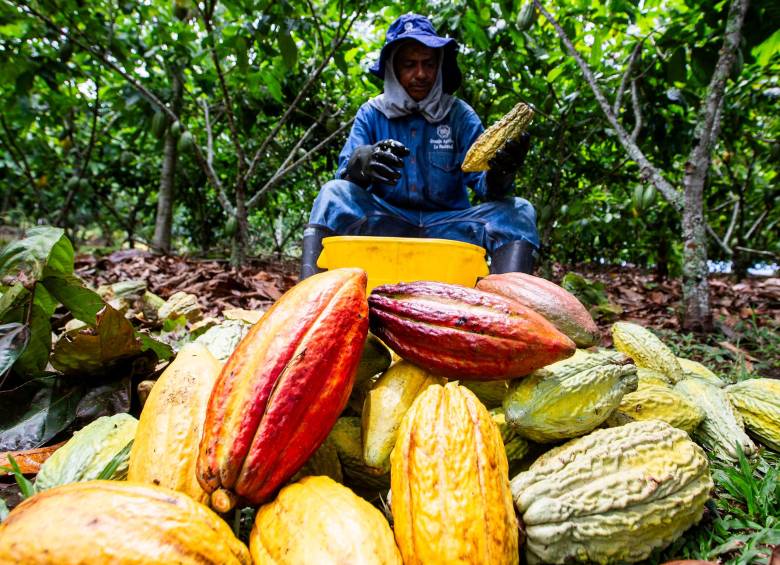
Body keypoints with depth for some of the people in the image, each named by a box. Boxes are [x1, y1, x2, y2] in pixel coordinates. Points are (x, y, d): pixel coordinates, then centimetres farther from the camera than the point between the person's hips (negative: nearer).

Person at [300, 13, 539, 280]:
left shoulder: (460, 115, 4)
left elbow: (482, 184, -4)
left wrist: (500, 174, -30)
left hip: (447, 227, 1)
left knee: (518, 211, -21)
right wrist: (363, 161, -32)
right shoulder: (372, 114, 5)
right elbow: (344, 174, -7)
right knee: (334, 193, -25)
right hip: (386, 224, 0)